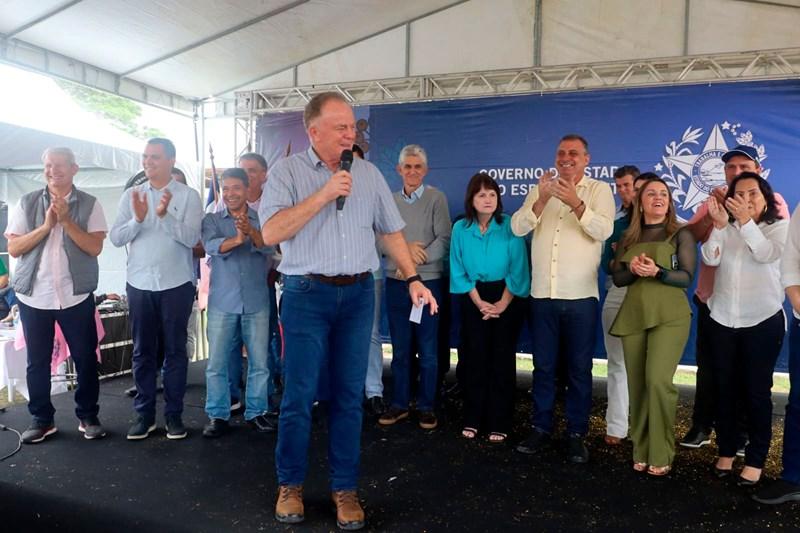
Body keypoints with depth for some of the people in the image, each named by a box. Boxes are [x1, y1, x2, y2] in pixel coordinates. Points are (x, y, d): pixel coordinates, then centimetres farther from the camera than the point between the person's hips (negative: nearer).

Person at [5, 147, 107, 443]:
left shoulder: (89, 204, 0)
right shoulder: (27, 203, 4)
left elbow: (95, 247, -8)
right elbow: (13, 248, -1)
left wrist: (66, 220, -17)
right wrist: (46, 225, -12)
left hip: (76, 295, -1)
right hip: (33, 296, 2)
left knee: (85, 358, 5)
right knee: (37, 361, 9)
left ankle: (88, 416, 20)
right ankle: (42, 419, 23)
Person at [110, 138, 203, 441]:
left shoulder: (188, 196, -2)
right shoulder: (131, 195, 7)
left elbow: (192, 238, -12)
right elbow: (116, 238, 0)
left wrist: (166, 215, -24)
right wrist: (138, 219, -16)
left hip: (177, 284, -3)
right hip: (139, 284, 3)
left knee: (175, 351, 6)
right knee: (142, 352, 9)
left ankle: (174, 414, 17)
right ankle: (144, 414, 21)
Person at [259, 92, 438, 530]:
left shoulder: (368, 173, 9)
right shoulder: (287, 171, -2)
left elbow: (391, 230, 13)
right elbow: (271, 233, -13)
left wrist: (413, 279, 6)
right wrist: (323, 195, -17)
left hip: (358, 294, 3)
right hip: (306, 294, -3)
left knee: (349, 395, 8)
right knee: (299, 395, 3)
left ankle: (344, 487, 22)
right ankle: (290, 484, 24)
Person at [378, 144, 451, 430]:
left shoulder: (436, 198, -2)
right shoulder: (390, 200, 7)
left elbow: (444, 240, -10)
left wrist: (416, 260, -16)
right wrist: (405, 248, -14)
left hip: (428, 281, -3)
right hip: (395, 282, 3)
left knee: (428, 350, 6)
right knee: (400, 348, 11)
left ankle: (426, 406, 19)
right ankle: (399, 404, 23)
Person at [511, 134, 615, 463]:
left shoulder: (599, 190, 2)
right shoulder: (540, 189, 10)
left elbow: (604, 230, -14)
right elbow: (518, 228, -4)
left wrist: (576, 203, -28)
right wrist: (542, 201, -19)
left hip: (580, 296, -2)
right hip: (542, 294, 2)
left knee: (579, 369, 7)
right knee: (543, 366, 11)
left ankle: (576, 434, 20)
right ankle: (540, 428, 23)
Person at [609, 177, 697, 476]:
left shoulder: (680, 234, 4)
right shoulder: (629, 237, 13)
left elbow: (687, 277, -4)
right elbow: (617, 278, 9)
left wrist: (657, 272, -21)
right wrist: (634, 270, -13)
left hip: (670, 316, -3)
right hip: (633, 316, 4)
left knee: (658, 380, -16)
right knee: (637, 385, 4)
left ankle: (661, 455, -3)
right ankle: (641, 452, 15)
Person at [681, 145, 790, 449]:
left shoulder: (773, 201, -2)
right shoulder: (714, 200, 9)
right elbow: (691, 236, -2)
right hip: (711, 298, 3)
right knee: (707, 368, 11)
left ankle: (742, 433, 25)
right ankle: (701, 427, 23)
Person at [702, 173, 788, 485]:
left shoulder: (779, 227, 1)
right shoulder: (726, 229, 7)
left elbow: (768, 254, -19)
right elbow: (710, 259, -8)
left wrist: (746, 221, -30)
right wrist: (720, 224, -21)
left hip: (763, 321, -3)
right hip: (723, 321, 3)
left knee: (757, 390, 1)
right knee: (725, 389, 9)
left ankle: (755, 460, 10)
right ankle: (726, 451, 22)